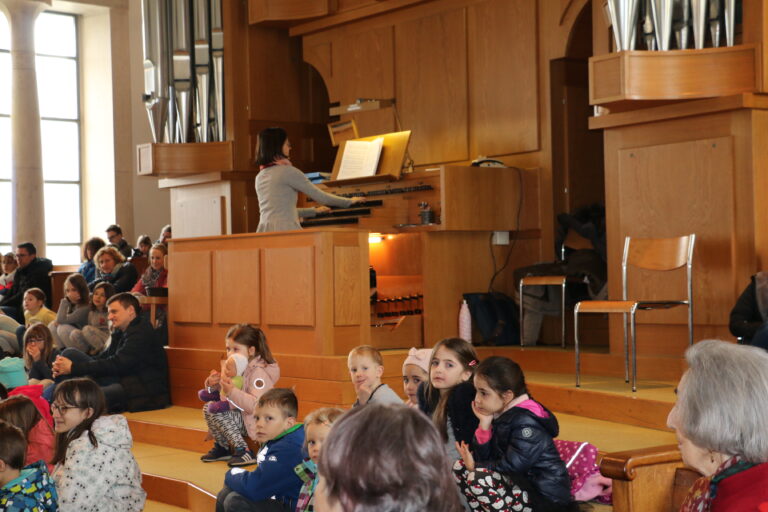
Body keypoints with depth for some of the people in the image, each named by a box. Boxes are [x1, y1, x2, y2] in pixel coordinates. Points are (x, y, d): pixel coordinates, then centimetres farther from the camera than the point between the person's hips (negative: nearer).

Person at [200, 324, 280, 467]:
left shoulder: (258, 372, -19)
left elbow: (256, 405, -32)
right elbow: (222, 392, 17)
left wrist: (232, 391, -39)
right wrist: (212, 384, -6)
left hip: (255, 422, -10)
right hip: (240, 415, 10)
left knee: (215, 409, -22)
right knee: (208, 407, 6)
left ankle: (243, 452, -19)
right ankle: (222, 447, 16)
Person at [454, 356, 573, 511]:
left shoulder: (527, 423, -20)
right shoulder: (498, 415, 7)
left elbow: (511, 466, -25)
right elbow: (482, 458, 3)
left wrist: (475, 467, -11)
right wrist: (484, 424, -10)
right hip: (519, 484, 9)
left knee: (478, 478, -28)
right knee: (460, 468, 7)